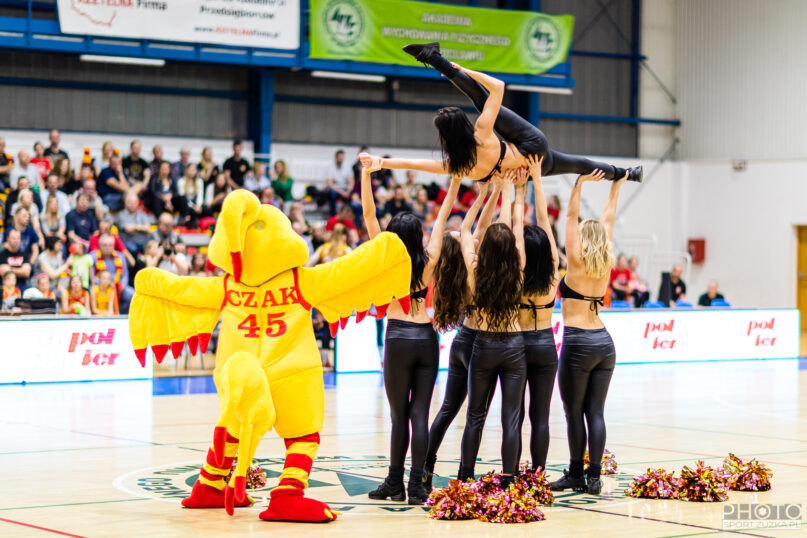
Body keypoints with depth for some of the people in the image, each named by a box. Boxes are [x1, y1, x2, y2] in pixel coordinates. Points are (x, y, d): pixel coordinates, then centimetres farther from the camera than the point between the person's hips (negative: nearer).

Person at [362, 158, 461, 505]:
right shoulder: (428, 261, 2)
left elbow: (369, 214, -9)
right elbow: (443, 216, 10)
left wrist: (366, 175, -15)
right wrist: (455, 180, 12)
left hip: (399, 338, -2)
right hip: (427, 337, 2)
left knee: (399, 415, 3)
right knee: (420, 414, 1)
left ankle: (395, 483, 10)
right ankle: (416, 486, -3)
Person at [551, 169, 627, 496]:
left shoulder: (577, 263, -6)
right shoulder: (606, 264, 7)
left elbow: (571, 216, -6)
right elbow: (607, 221, 17)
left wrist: (580, 184, -8)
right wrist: (616, 185, 24)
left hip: (578, 343, -6)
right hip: (604, 342, 6)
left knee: (574, 413, 2)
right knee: (595, 412, 5)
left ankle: (576, 475, 6)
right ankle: (594, 477, 2)